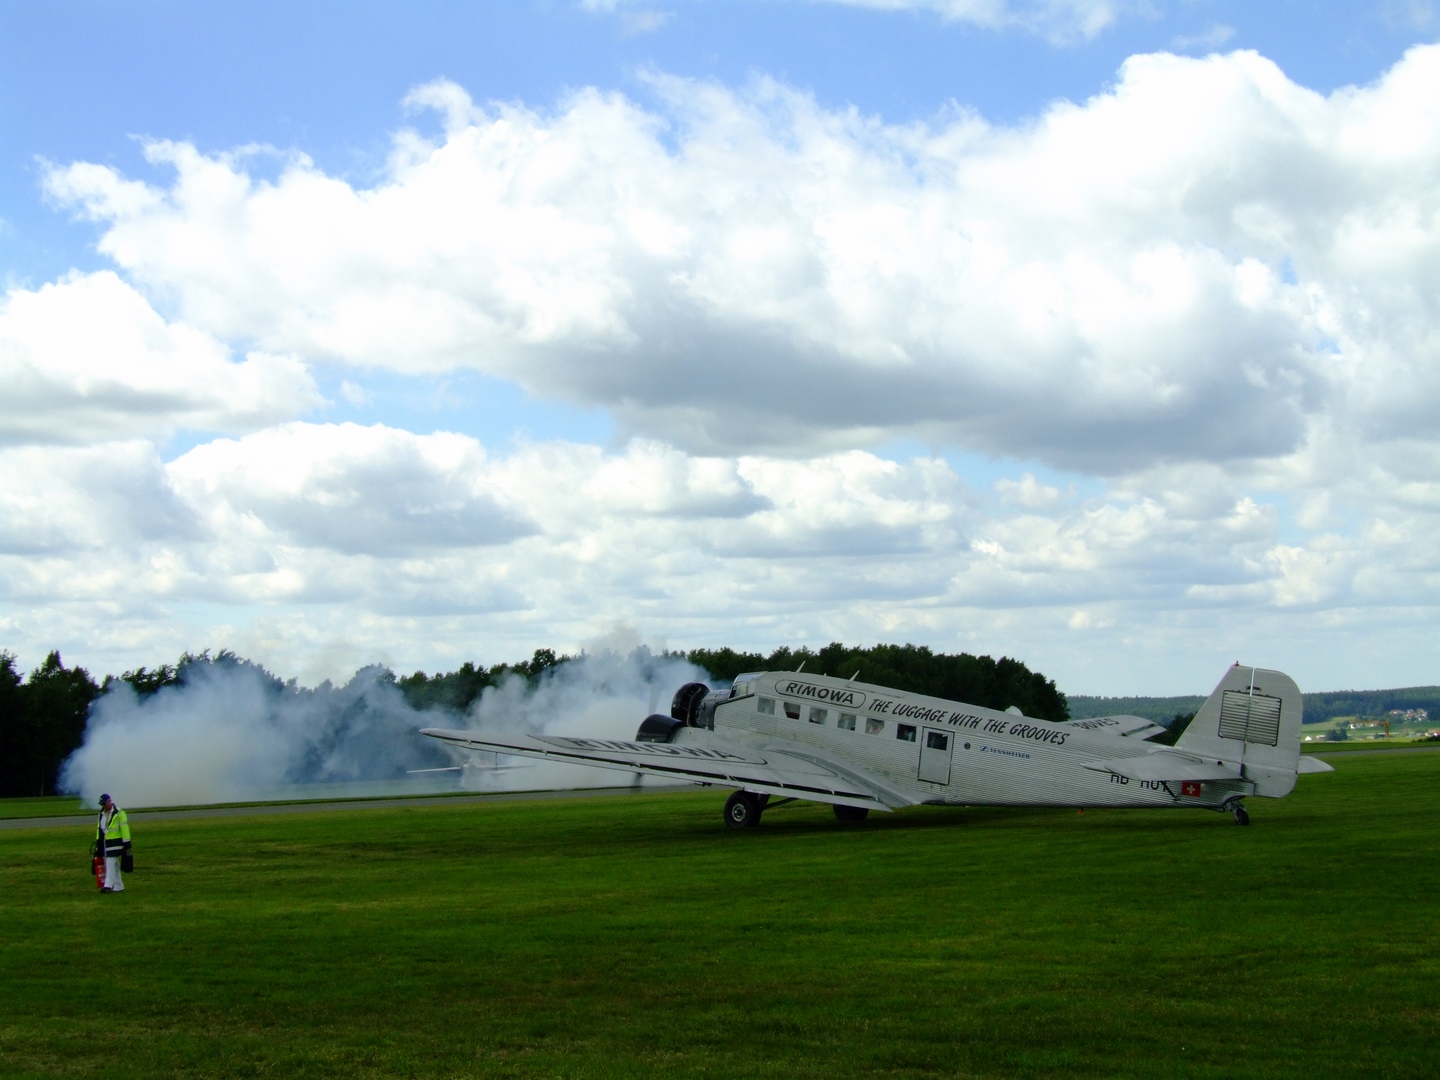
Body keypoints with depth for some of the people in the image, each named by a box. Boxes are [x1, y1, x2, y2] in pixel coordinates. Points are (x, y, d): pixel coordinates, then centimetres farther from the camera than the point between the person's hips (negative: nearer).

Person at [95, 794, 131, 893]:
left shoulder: (118, 813, -11)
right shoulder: (101, 813, 12)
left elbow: (124, 828, -12)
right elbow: (99, 828, 18)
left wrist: (127, 844, -14)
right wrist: (98, 842, 16)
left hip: (114, 843, -8)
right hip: (104, 843, 8)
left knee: (111, 864, -14)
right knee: (114, 866, 12)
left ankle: (108, 886, -19)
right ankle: (118, 887, 18)